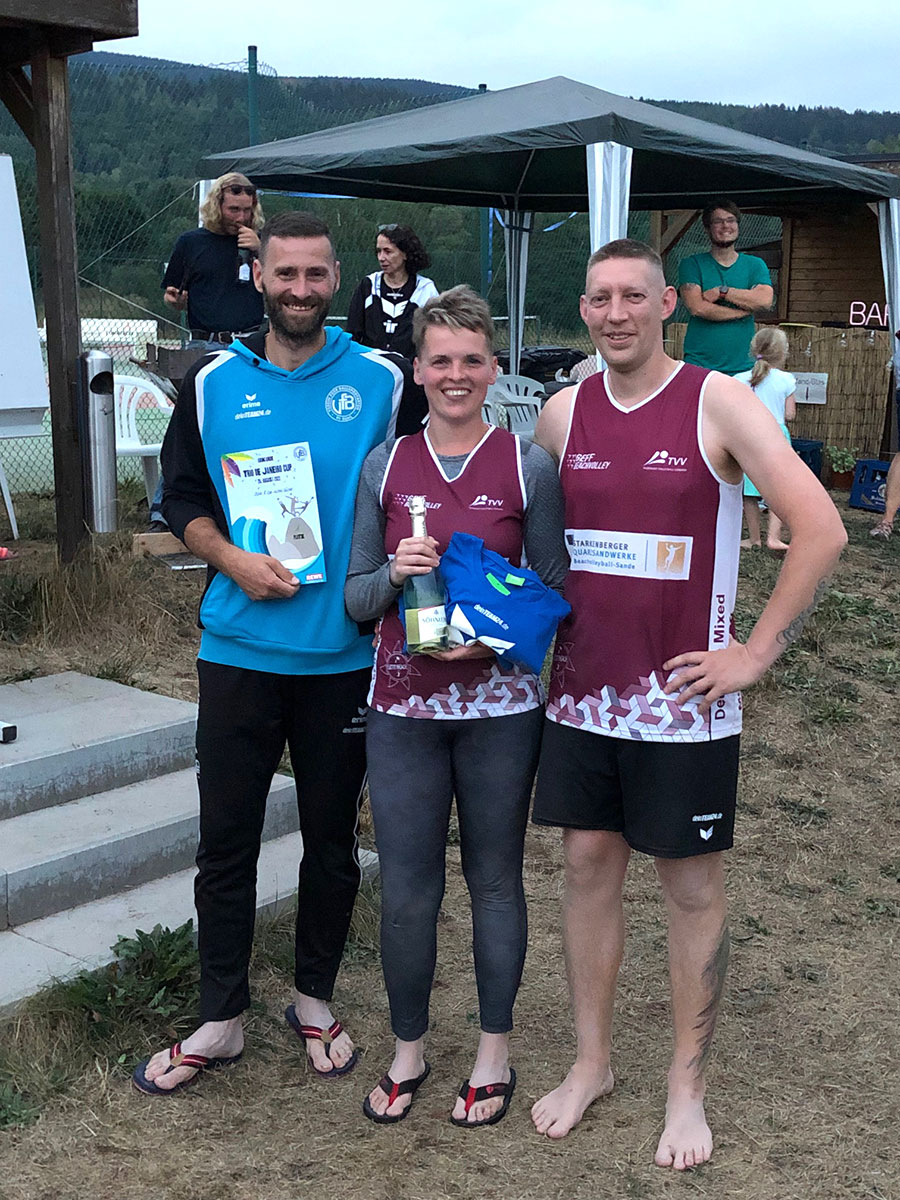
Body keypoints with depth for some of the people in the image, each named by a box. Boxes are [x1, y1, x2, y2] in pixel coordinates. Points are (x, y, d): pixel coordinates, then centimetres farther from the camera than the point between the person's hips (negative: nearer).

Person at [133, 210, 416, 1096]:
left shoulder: (380, 382, 0)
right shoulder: (213, 382, 4)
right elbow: (180, 497, 8)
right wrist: (233, 559, -10)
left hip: (344, 655, 0)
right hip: (238, 650, 1)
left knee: (331, 837, 12)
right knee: (226, 838, 7)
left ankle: (314, 1001, 31)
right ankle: (219, 1020, 22)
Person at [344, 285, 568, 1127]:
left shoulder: (527, 466, -1)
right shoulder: (384, 467, 5)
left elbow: (555, 590, 1)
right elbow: (356, 598, 5)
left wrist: (492, 637, -16)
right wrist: (395, 571, -16)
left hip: (499, 703, -1)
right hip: (402, 705, 2)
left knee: (494, 879, 11)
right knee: (405, 890, 6)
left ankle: (494, 1051, 29)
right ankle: (408, 1049, 27)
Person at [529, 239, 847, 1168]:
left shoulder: (717, 403, -9)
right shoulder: (563, 413, 4)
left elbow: (820, 531, -13)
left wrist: (757, 652, -14)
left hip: (682, 700, -4)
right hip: (580, 691, 4)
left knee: (690, 884, 7)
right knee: (588, 866, 12)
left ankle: (687, 1087, 22)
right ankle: (591, 1062, 28)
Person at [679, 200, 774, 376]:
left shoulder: (755, 265, 15)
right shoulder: (692, 264, 7)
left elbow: (765, 301, -3)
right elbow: (697, 307, -9)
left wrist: (721, 291, -7)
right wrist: (746, 309, -4)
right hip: (699, 365, -2)